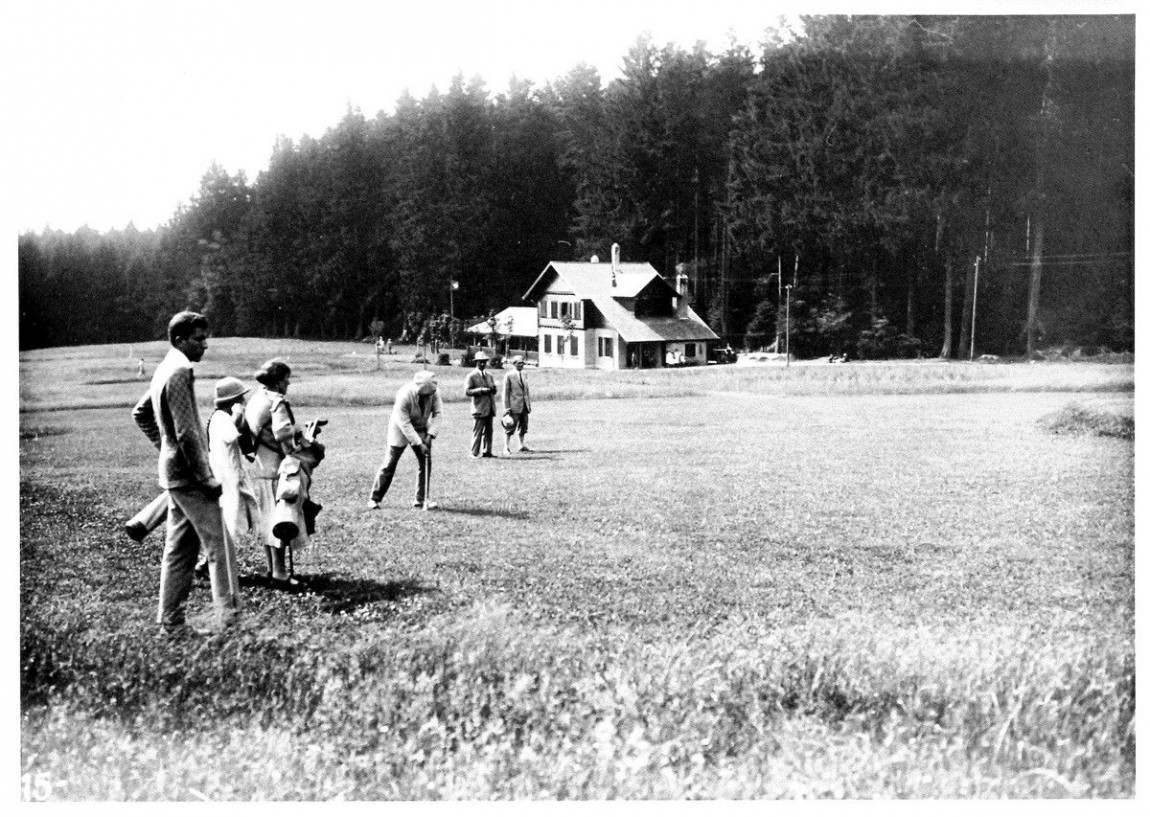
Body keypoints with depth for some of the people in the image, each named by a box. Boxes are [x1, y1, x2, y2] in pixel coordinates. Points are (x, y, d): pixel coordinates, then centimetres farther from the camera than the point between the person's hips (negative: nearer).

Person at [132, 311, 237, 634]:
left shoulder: (165, 370, 14)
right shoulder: (179, 372, -17)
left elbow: (140, 413, 27)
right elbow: (187, 432, -21)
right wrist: (206, 478, -18)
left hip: (172, 471, 10)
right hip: (188, 473, -10)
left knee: (180, 547, 13)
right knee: (218, 543, -6)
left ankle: (171, 619, 17)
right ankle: (228, 619, -6)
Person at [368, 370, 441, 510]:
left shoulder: (433, 391, -21)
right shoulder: (404, 395, -35)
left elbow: (437, 412, -12)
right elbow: (404, 424, -31)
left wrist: (430, 434, -22)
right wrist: (419, 444, -31)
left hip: (421, 428, 5)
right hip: (400, 429, -5)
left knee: (426, 463, -2)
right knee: (390, 464, -4)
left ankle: (420, 499, 7)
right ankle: (374, 499, 5)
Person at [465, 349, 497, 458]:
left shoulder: (489, 376, 19)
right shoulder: (472, 376, -3)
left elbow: (494, 390, 22)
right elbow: (468, 392, -9)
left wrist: (492, 388, -2)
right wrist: (481, 390, -18)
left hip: (490, 408, 7)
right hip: (480, 408, -7)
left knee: (488, 431, 8)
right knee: (478, 431, -6)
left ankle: (486, 451, 14)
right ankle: (475, 453, -3)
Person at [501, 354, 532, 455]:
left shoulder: (524, 375, 13)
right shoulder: (508, 376, -6)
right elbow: (505, 392, -7)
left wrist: (529, 404, 15)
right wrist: (506, 408, -11)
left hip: (524, 406, 6)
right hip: (514, 405, -6)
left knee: (523, 426, 12)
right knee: (511, 427, -7)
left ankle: (522, 445, 22)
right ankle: (506, 447, -2)